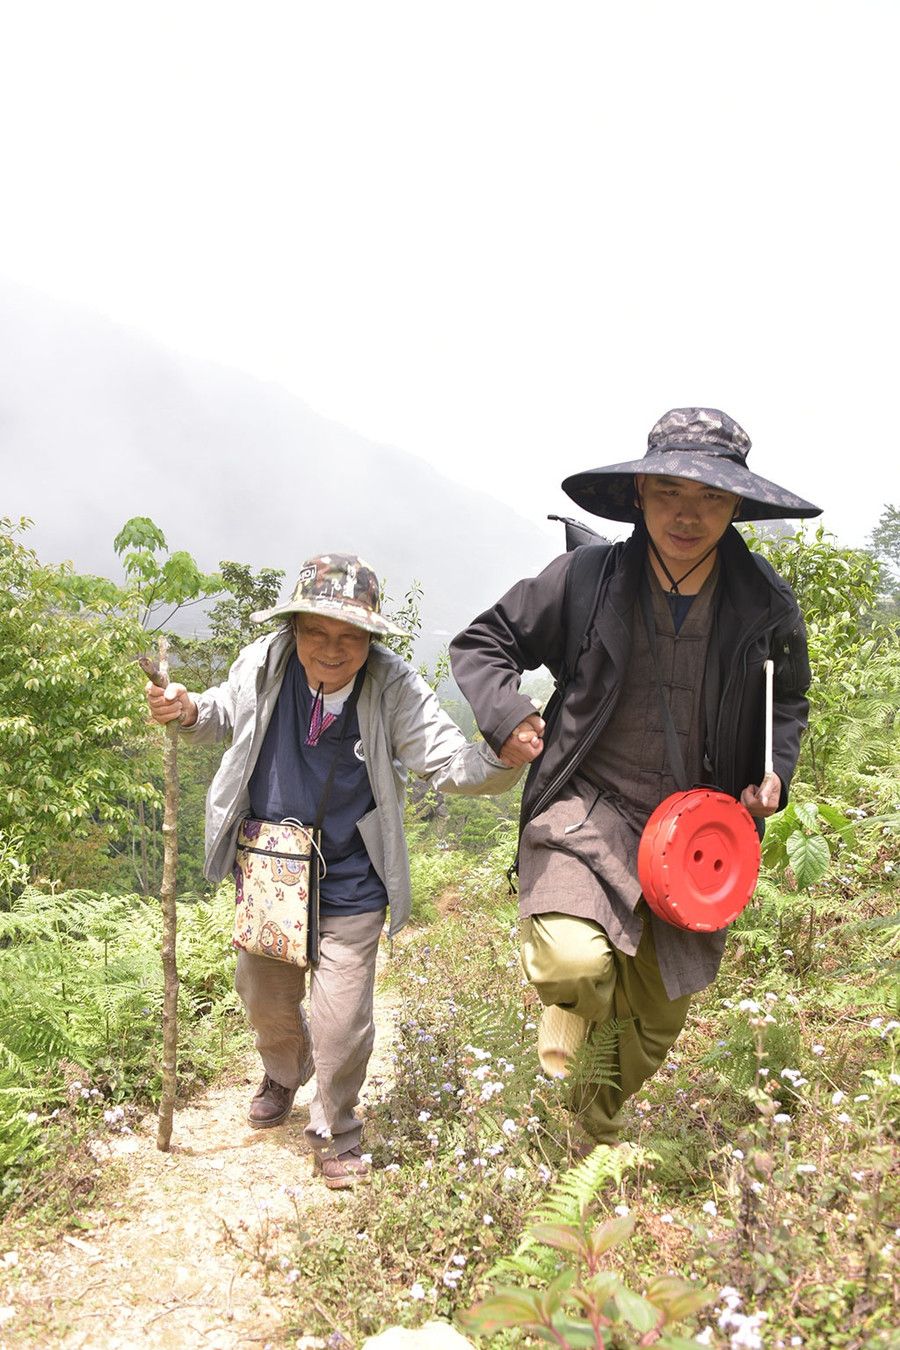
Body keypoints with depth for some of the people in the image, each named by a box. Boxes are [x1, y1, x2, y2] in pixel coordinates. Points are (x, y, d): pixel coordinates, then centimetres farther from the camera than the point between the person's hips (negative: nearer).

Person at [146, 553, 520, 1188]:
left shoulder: (395, 689, -21)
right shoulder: (264, 664, -13)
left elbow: (455, 764, -25)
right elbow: (228, 713, 9)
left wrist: (505, 756, -47)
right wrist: (190, 711, -14)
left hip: (348, 886, -3)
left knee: (342, 1025, 5)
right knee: (265, 997, 24)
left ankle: (335, 1130, 38)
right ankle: (284, 1071, 61)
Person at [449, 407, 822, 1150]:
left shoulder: (767, 603, -3)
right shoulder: (585, 579, -12)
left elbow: (788, 698, 16)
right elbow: (482, 642, 0)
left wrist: (775, 771, -1)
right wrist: (505, 713, -19)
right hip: (589, 806, -3)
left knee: (658, 1017, 17)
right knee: (575, 966, -31)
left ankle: (594, 1136, 48)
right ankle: (573, 1001, 11)